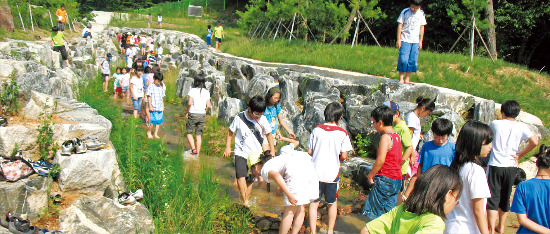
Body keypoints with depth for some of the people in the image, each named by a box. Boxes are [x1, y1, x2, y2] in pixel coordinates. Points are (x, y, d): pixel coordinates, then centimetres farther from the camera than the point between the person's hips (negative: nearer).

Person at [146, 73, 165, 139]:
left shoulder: (161, 88, 14)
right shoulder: (151, 87, -3)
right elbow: (149, 97, -3)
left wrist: (163, 106, 19)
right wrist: (150, 106, -8)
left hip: (160, 108, 5)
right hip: (154, 108, -5)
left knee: (159, 121, 5)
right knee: (153, 121, -9)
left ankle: (156, 134, 16)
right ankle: (149, 132, 13)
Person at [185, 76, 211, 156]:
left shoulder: (193, 90, -7)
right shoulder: (206, 92, 2)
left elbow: (189, 103, -16)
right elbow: (208, 106, -2)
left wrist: (187, 112, -1)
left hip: (193, 114, -3)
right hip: (202, 115, 3)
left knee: (189, 132, 12)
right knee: (199, 135, 12)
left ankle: (193, 149, -3)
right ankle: (197, 153, 14)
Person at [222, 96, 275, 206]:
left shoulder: (262, 119, -7)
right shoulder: (239, 118, -11)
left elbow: (269, 134, 7)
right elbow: (230, 132, 4)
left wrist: (272, 150, 4)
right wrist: (228, 147, 1)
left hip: (255, 154, 2)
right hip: (241, 153, -2)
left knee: (250, 179, 7)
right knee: (241, 176, -18)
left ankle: (247, 200, 20)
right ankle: (245, 202, -17)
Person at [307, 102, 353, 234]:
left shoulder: (316, 130, -3)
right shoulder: (342, 133, -8)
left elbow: (309, 152, -1)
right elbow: (344, 156, -7)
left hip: (316, 172, 1)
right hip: (332, 173, 0)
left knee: (314, 203, 11)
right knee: (332, 203, 19)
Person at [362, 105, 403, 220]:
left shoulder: (385, 137, -16)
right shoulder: (397, 136, 10)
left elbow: (380, 160, -21)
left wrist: (370, 175, -7)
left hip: (385, 179, -9)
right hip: (397, 180, 9)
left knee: (376, 213, 1)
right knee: (389, 212, 14)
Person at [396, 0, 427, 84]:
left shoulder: (421, 14, 7)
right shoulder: (405, 12, -3)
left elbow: (422, 27, 12)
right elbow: (400, 25, -2)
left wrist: (421, 41, 10)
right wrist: (398, 39, -6)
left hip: (416, 41, 4)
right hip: (405, 40, -3)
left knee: (412, 61, 2)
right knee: (403, 60, -10)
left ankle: (407, 79, 9)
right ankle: (401, 79, -2)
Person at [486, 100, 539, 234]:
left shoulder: (495, 124, -1)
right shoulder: (522, 127, 0)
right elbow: (534, 142, -13)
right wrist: (520, 154, -1)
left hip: (495, 165, -2)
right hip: (511, 167, 3)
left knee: (493, 198, -1)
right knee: (505, 198, 17)